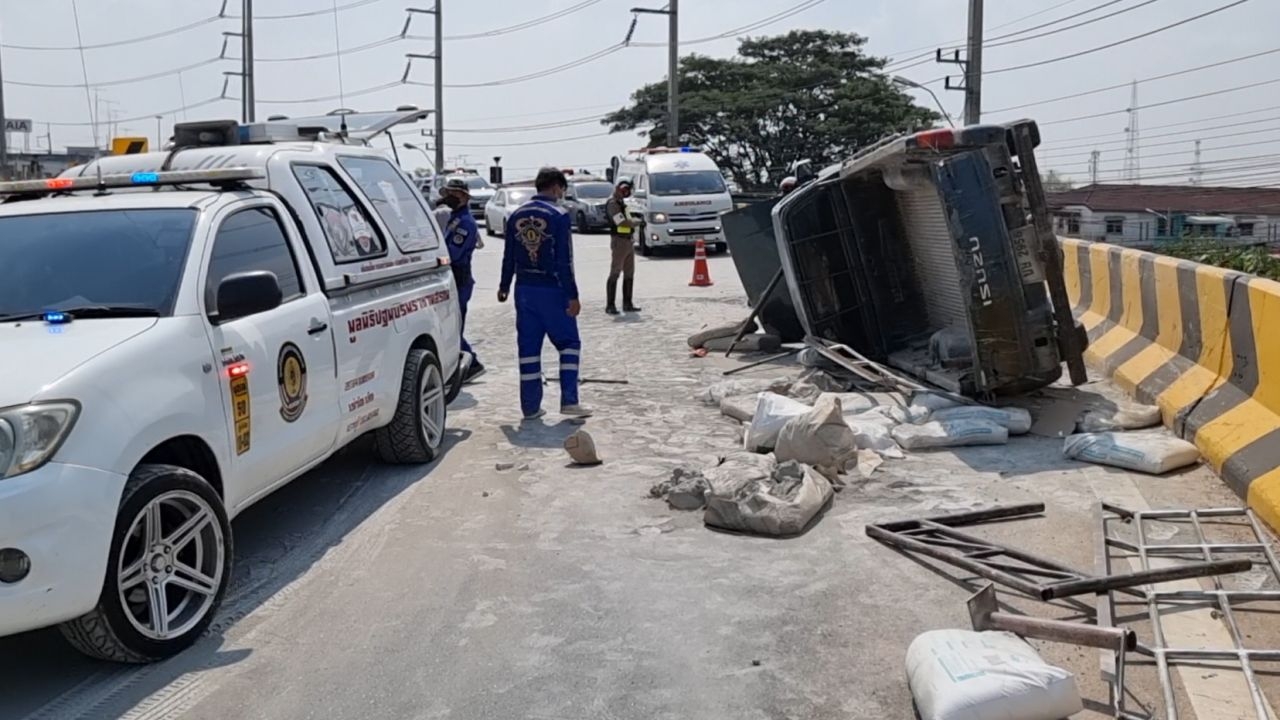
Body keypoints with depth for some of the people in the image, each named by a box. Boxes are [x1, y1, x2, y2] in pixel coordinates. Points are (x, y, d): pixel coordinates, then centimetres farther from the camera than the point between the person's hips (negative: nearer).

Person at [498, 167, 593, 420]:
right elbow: (565, 261, -13)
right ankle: (569, 401, -3)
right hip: (552, 289, -5)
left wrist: (504, 286, 23)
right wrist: (572, 296, -11)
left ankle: (530, 406, 10)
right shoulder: (559, 215, -10)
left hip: (524, 290, 5)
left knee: (528, 347, 8)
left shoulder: (516, 216, 7)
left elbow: (509, 257, 11)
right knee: (569, 343, 5)